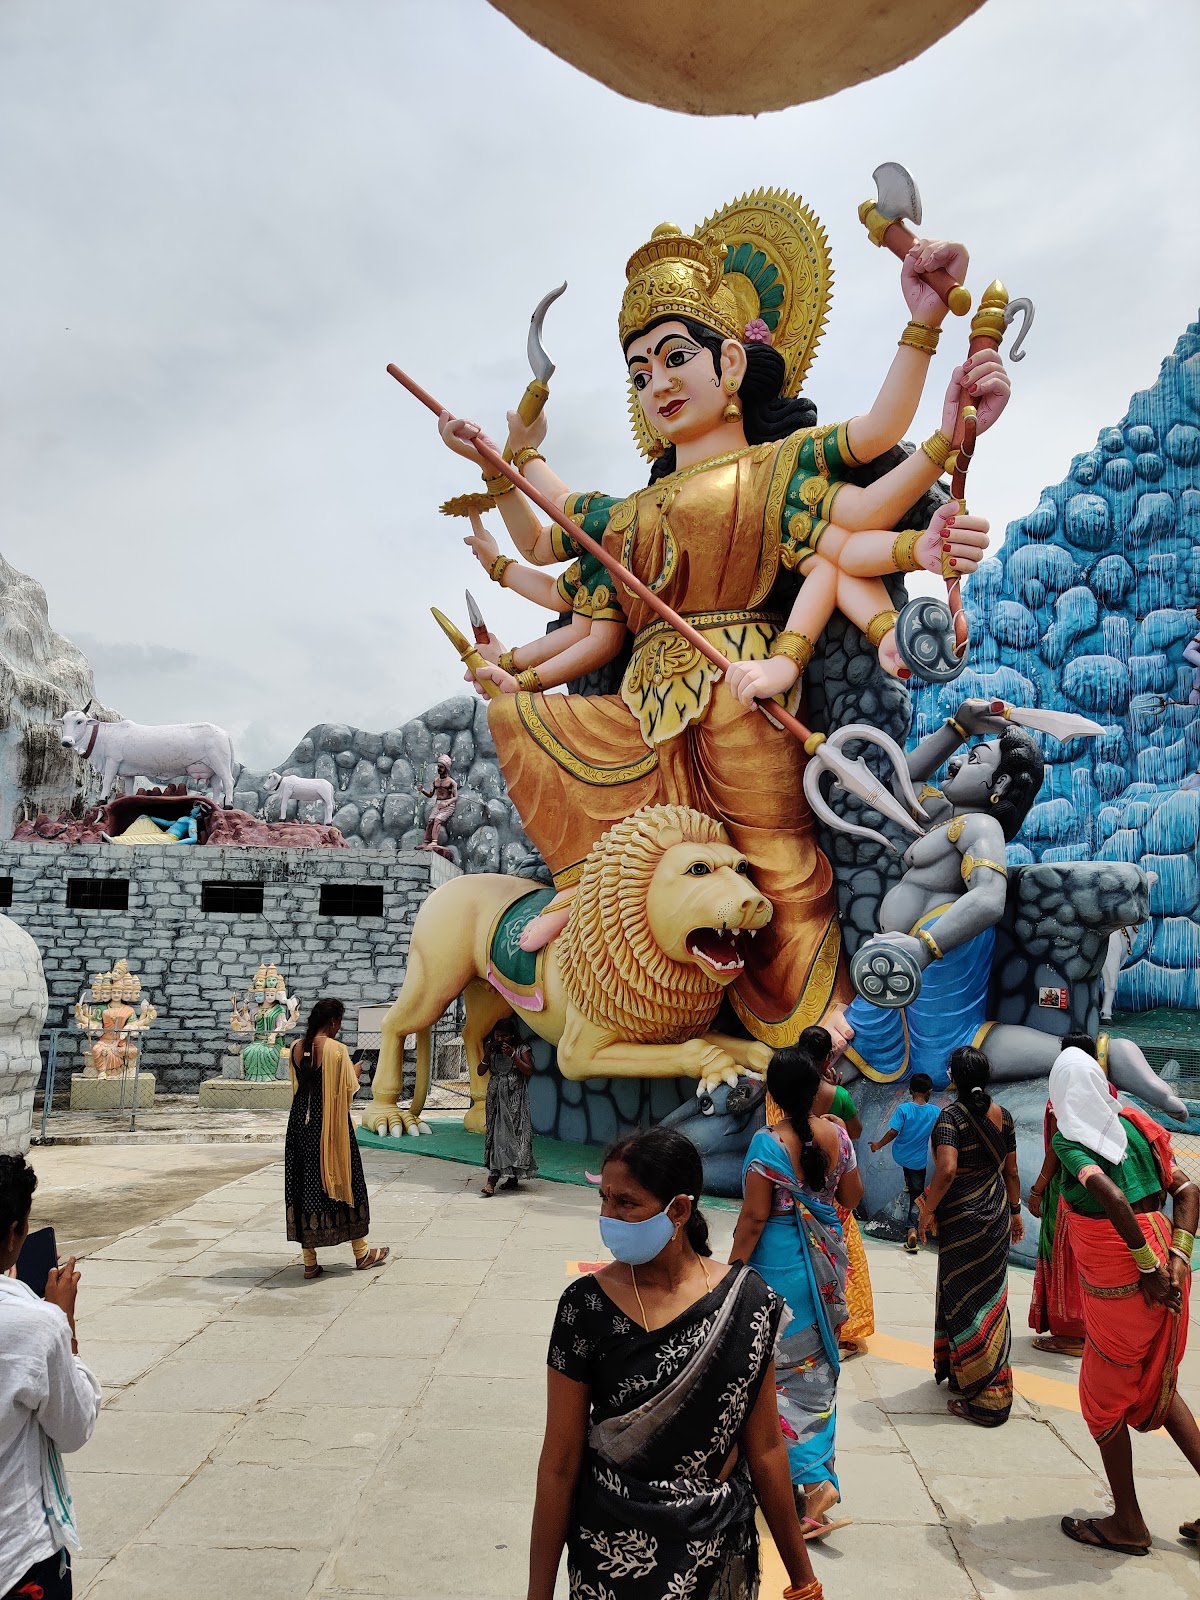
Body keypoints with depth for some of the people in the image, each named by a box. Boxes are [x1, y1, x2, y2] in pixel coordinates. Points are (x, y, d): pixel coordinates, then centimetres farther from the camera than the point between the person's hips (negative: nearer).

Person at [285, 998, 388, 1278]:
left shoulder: (296, 1049, 1)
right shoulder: (337, 1049, -16)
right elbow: (350, 1088, -10)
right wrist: (355, 1072, 11)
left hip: (300, 1124, 5)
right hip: (331, 1126, -5)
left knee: (304, 1185, 10)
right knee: (343, 1180, 9)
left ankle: (310, 1261, 13)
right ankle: (361, 1253, 21)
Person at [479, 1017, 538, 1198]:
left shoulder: (521, 1049, -3)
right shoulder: (492, 1048, 8)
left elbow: (529, 1072, -10)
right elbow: (481, 1071, 9)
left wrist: (512, 1055, -17)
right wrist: (487, 1055, -7)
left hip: (515, 1099, -4)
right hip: (496, 1098, 4)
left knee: (514, 1134, -10)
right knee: (497, 1134, 0)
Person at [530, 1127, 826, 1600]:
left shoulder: (747, 1302, -12)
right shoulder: (587, 1305, -16)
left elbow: (764, 1447, -2)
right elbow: (560, 1462, -10)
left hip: (722, 1548, 2)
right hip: (614, 1555, -2)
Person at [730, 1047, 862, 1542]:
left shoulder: (767, 1144, -20)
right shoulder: (836, 1135, -4)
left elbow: (755, 1217, -18)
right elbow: (852, 1197, 8)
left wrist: (733, 1270, -9)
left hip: (779, 1265, -6)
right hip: (825, 1262, 6)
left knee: (779, 1369, 4)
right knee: (816, 1362, 18)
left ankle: (812, 1479, -4)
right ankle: (817, 1461, 31)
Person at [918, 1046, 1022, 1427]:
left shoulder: (952, 1116, -17)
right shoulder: (1000, 1114, 2)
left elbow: (946, 1170, -30)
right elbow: (1011, 1171, 9)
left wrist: (927, 1210, -17)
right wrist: (1015, 1211, 21)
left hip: (962, 1220, -7)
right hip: (996, 1216, 7)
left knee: (967, 1302, 3)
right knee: (989, 1298, 17)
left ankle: (983, 1400, 8)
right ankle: (961, 1373, 34)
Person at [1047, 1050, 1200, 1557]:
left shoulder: (1069, 1139, -15)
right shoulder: (1130, 1126, 4)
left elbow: (1112, 1198, -30)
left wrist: (1151, 1267, -19)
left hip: (1116, 1286, -7)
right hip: (1159, 1279, 7)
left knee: (1104, 1397, 13)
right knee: (1157, 1386, 24)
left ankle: (1129, 1524, 24)